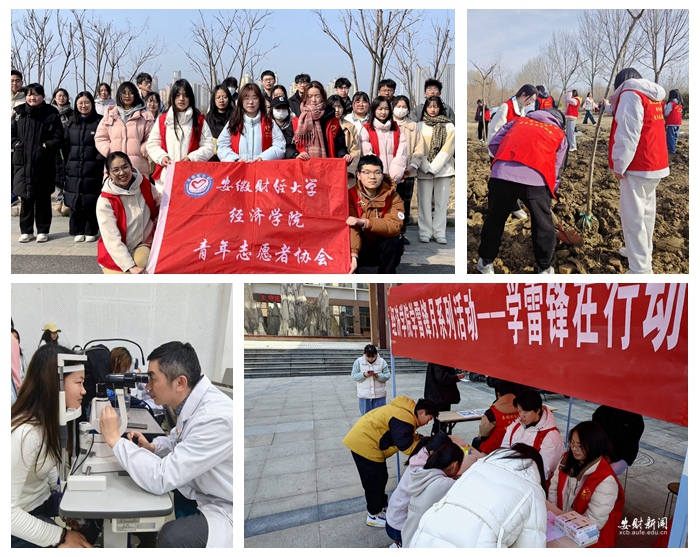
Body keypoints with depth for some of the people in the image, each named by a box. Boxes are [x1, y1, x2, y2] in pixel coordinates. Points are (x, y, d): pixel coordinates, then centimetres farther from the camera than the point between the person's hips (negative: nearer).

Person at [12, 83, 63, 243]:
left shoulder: (51, 114, -1)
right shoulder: (19, 113, 9)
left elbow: (58, 137, -3)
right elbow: (11, 133, 16)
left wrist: (47, 146, -16)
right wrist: (15, 143, -1)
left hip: (43, 164, -3)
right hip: (23, 162, 3)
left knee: (43, 198, 5)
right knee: (25, 198, 6)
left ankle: (43, 231, 15)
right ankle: (26, 231, 15)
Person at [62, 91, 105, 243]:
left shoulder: (99, 122, 1)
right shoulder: (72, 123, 13)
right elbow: (66, 145, 15)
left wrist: (99, 162, -12)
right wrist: (68, 163, 7)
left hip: (92, 170, -3)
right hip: (74, 170, 4)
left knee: (91, 201, -2)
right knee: (75, 202, 3)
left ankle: (91, 231, 9)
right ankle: (78, 231, 13)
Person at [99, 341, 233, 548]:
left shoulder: (216, 418, -31)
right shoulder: (193, 400, -3)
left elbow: (160, 479, -28)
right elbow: (179, 440, 20)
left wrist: (115, 439, -19)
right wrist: (152, 447, -1)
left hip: (223, 509, -9)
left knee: (171, 537, -29)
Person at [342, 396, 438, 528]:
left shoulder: (406, 411, 8)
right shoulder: (404, 419, -24)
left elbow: (406, 436, 16)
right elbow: (407, 447, -23)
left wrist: (421, 439, 3)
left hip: (361, 439, 10)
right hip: (364, 445, -10)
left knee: (380, 476, 23)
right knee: (374, 481, 5)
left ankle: (381, 502, 41)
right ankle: (374, 516, 20)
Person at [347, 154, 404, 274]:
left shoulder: (393, 197, -10)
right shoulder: (351, 196, -12)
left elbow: (394, 225, -26)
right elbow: (351, 228, -24)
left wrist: (364, 222, -38)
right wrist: (353, 255, -40)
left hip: (383, 249, 1)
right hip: (361, 250, -1)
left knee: (394, 244, -31)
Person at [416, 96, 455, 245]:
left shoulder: (449, 126, 5)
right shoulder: (419, 126, 6)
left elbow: (447, 148, -3)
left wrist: (434, 167, -11)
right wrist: (426, 167, -11)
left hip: (443, 169, 0)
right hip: (424, 170, 0)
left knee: (441, 202, 2)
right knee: (425, 202, 0)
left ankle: (440, 233, 7)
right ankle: (425, 232, 7)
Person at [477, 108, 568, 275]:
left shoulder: (519, 121, 31)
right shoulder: (560, 135, 26)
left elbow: (493, 144, 22)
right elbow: (557, 171, 21)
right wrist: (549, 194, 33)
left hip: (501, 173, 2)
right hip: (535, 178, -2)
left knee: (495, 219, 20)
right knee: (543, 225, 16)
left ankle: (486, 262, 33)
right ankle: (545, 267, 27)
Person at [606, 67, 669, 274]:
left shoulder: (630, 93, -11)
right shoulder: (652, 96, 16)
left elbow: (627, 134, -19)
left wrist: (619, 165, -14)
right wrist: (610, 107, 49)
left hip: (638, 166, -9)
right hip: (655, 163, 9)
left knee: (632, 216, -7)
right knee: (646, 212, 18)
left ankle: (641, 269, -7)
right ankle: (642, 252, 31)